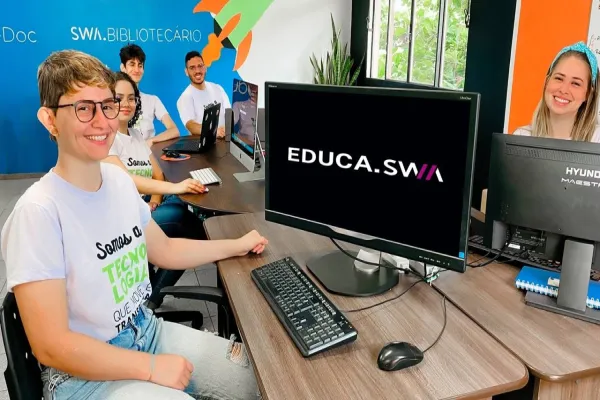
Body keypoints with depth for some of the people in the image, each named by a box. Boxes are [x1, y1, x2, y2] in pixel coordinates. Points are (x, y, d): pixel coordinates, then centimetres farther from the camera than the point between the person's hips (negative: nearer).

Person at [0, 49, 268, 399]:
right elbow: (51, 346, -23)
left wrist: (236, 246, 17)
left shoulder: (120, 180, 1)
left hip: (147, 331, 7)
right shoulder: (39, 212, -23)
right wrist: (152, 368, -20)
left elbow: (164, 249, 14)